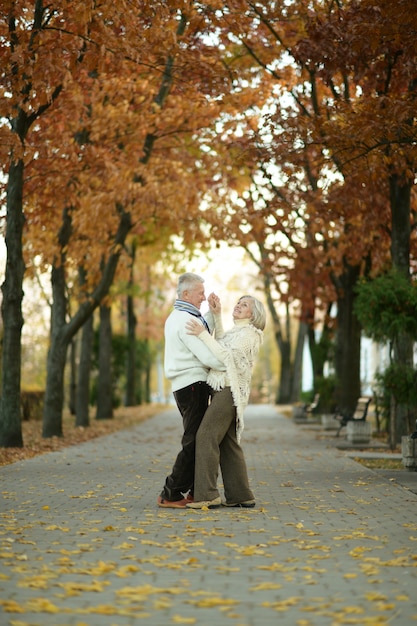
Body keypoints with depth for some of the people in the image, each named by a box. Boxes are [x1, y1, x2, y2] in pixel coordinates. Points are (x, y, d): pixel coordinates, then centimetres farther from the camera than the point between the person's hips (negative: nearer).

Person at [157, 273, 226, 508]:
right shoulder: (185, 320, -16)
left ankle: (196, 491, 19)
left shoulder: (177, 317, 17)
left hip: (187, 386, 10)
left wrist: (212, 311, 10)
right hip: (192, 385, -10)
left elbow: (205, 333, 24)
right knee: (193, 442, -8)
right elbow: (208, 357, -20)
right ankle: (170, 495, -7)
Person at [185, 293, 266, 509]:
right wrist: (217, 315, 23)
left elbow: (226, 356, -18)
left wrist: (203, 334, -20)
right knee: (228, 443, 8)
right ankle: (241, 495, 9)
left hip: (229, 391, -10)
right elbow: (221, 344, 32)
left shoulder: (248, 333, -8)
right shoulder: (236, 332, 21)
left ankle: (207, 495, -17)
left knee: (206, 437, -14)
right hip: (223, 391, 10)